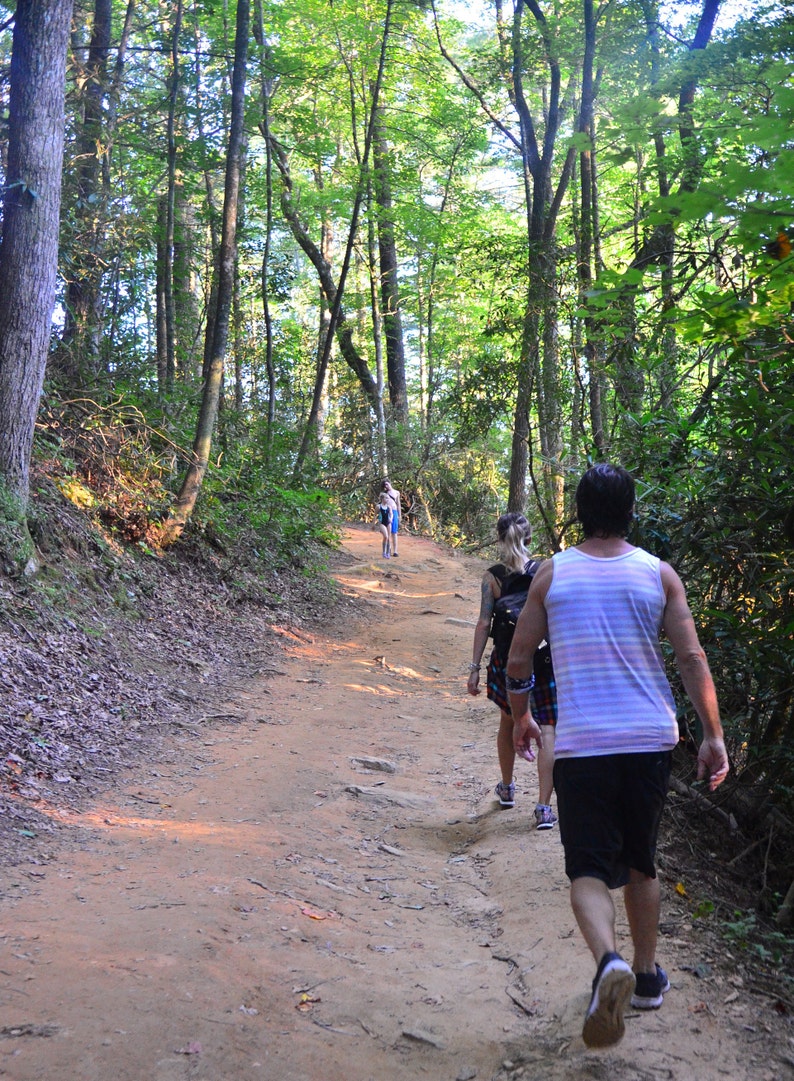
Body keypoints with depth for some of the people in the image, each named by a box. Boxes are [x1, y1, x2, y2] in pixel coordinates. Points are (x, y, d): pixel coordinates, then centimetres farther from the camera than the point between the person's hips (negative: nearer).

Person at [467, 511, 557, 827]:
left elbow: (484, 624, -6)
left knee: (508, 722, 23)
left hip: (506, 659, 2)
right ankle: (543, 807, -3)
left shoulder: (492, 576, -5)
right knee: (548, 729, 2)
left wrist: (475, 667, -2)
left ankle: (507, 788, 39)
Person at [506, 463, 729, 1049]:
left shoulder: (553, 573, -1)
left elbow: (518, 661, 2)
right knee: (642, 863, 21)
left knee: (588, 869, 2)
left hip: (581, 745, -2)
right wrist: (714, 735, 3)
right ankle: (647, 975, 31)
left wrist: (522, 720, 18)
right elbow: (693, 659, -4)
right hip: (651, 739, 2)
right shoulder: (659, 573, 0)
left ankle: (609, 962, -24)